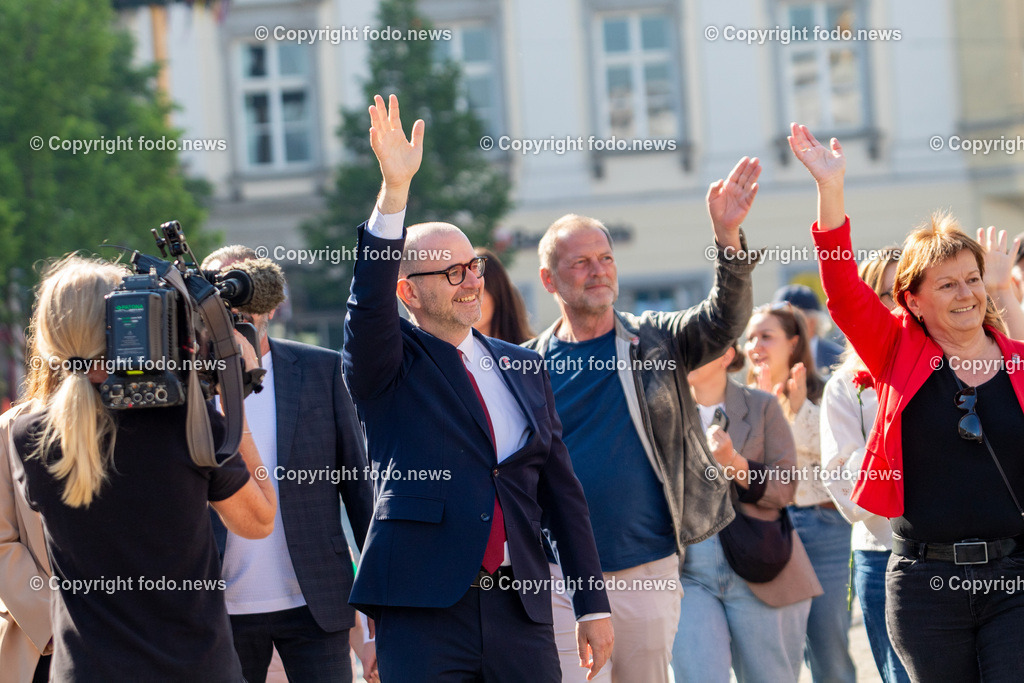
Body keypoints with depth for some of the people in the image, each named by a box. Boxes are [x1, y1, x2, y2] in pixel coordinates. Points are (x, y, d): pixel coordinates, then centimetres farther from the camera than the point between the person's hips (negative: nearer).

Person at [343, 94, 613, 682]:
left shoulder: (524, 369, 15)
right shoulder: (391, 367, 3)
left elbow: (562, 490, 15)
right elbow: (370, 300, -18)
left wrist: (594, 606, 12)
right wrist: (394, 190, -29)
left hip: (521, 613, 4)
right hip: (422, 613, -4)